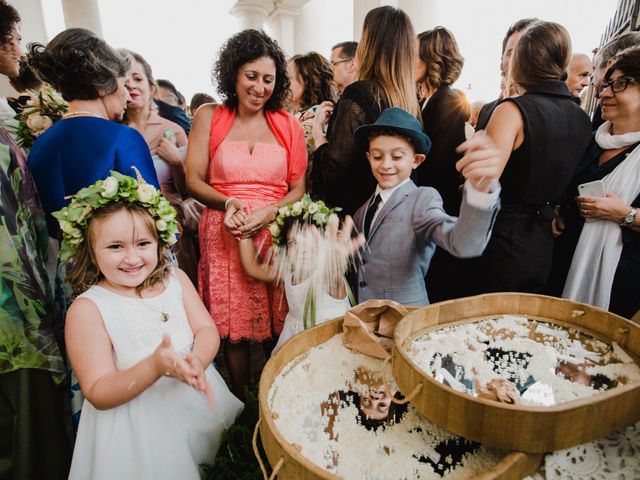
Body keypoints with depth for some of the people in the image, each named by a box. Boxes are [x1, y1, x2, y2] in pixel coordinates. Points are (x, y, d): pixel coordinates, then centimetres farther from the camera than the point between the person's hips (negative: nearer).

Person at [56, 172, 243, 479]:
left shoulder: (175, 279, -5)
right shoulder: (86, 310, -18)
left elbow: (207, 330, -6)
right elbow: (98, 394, -18)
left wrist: (196, 362, -27)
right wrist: (156, 367, -34)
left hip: (196, 403, 4)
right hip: (134, 425, -3)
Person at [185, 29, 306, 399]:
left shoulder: (289, 125, 8)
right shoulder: (209, 117, 7)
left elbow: (299, 188, 5)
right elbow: (194, 181, 4)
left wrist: (268, 213, -13)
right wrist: (229, 203, -15)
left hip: (276, 234, 1)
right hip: (225, 236, 0)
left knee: (279, 327, 6)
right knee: (235, 329, 5)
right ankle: (240, 405, 28)